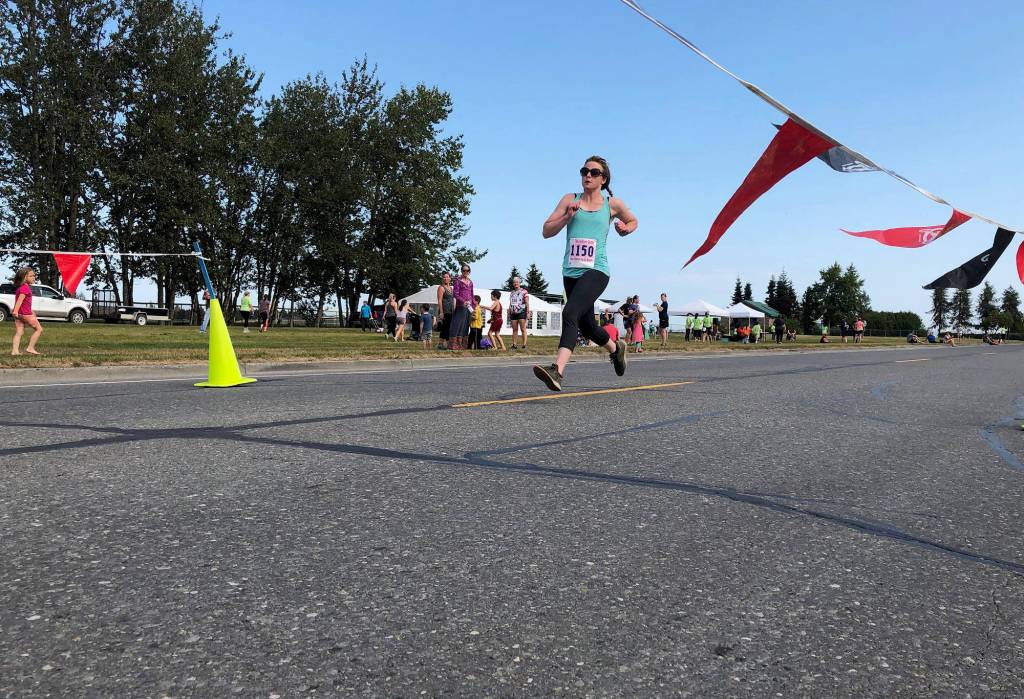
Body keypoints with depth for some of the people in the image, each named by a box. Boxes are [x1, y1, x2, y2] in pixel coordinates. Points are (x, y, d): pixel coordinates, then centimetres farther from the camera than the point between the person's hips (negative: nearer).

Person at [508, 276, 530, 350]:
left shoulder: (524, 292, 2)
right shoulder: (512, 293, 19)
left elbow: (527, 303, -3)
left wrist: (528, 312, -10)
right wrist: (509, 313, 18)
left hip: (521, 312, -5)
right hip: (513, 313, 5)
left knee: (523, 329, -7)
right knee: (514, 330, 5)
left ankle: (524, 345, -8)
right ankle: (514, 345, 7)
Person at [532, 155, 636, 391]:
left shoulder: (612, 204, 8)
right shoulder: (570, 200, 11)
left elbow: (633, 221, 28)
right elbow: (546, 231, 6)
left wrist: (625, 228, 5)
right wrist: (567, 216, -9)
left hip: (596, 271, -4)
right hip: (571, 272, 5)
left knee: (570, 313, -28)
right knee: (586, 326, 17)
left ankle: (558, 369, -39)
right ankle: (616, 348, 48)